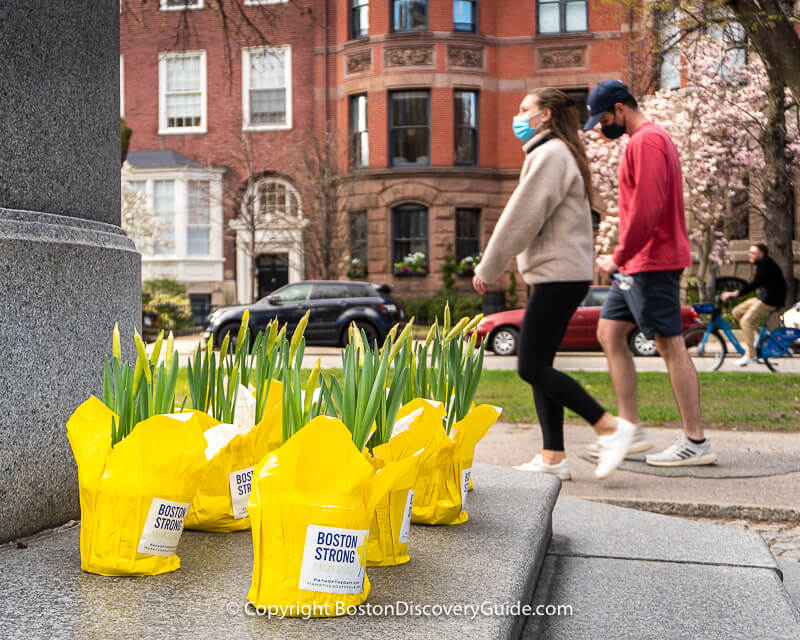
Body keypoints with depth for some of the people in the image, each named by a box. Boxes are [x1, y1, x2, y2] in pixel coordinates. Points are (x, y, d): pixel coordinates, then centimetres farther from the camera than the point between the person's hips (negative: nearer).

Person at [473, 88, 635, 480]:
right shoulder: (560, 154, 22)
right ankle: (552, 456, 11)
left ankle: (610, 427, -5)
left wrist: (487, 270, -9)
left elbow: (522, 217, -15)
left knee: (532, 367, -9)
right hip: (560, 274, 10)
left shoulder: (551, 154, -11)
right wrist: (489, 266, 18)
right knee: (538, 365, 9)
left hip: (557, 275, -10)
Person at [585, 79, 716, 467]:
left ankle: (696, 442, -1)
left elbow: (647, 208, -23)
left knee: (670, 346, -7)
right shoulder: (649, 140, 19)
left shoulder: (647, 142, -13)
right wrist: (624, 260, 17)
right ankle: (631, 429, 13)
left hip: (653, 262, -11)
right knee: (609, 333, 10)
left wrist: (620, 257, -17)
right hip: (638, 265, 11)